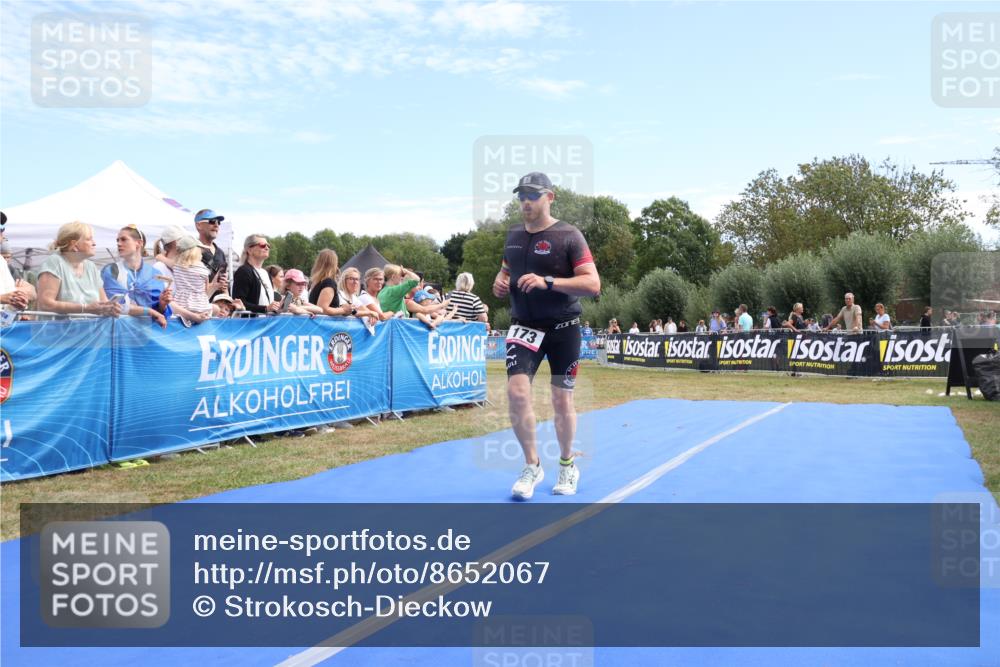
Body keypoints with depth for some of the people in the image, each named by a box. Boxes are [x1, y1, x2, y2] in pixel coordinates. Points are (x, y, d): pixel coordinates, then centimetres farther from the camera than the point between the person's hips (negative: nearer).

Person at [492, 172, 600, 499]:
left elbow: (593, 284, -17)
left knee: (562, 400, 5)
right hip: (524, 325, 3)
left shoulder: (568, 236, -10)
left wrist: (547, 282, -28)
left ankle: (567, 466, 28)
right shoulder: (513, 234, 7)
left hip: (563, 328, -3)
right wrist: (499, 282, -1)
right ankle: (532, 466, 4)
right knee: (517, 391, -14)